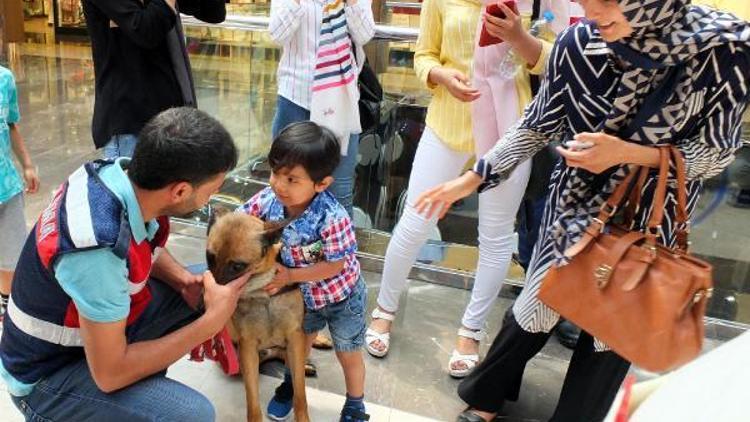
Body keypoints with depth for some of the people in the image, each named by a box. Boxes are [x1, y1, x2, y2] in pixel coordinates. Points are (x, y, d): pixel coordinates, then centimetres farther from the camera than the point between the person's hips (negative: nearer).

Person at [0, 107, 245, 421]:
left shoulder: (120, 172, -15)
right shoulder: (100, 249, -37)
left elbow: (147, 246, 9)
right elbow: (110, 374, -27)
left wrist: (182, 278, -11)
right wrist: (211, 321, -23)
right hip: (49, 374, -8)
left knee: (211, 282, 4)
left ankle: (144, 380, 14)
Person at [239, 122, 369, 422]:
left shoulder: (333, 219, -38)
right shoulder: (268, 200, -23)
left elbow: (335, 265, -27)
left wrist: (290, 276, -29)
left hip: (341, 296, -4)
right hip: (304, 294, 5)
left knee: (348, 354, 19)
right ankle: (291, 383, 60)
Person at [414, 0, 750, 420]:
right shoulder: (579, 43, -19)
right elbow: (537, 127, -6)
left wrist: (627, 153, -27)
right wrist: (470, 180, -9)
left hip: (649, 220, 0)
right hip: (575, 207, 1)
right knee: (536, 308, 14)